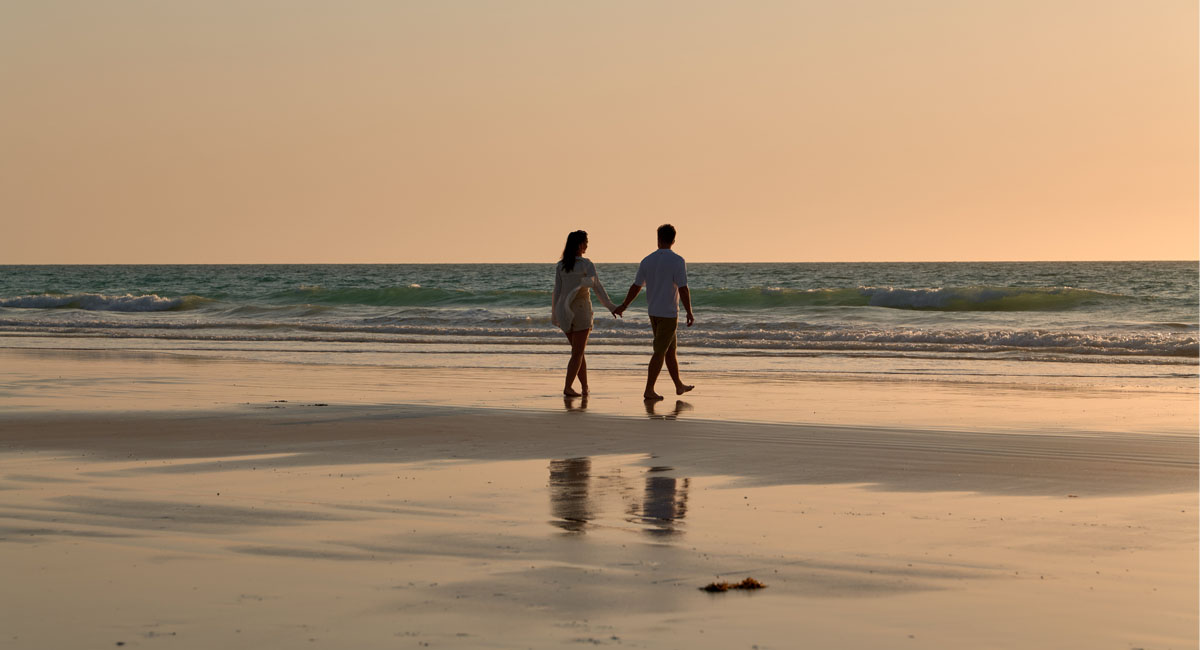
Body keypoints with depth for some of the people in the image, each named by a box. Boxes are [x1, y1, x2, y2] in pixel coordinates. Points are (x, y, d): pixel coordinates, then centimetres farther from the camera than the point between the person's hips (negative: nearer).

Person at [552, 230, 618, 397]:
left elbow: (557, 291, 4)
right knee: (577, 353, 0)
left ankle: (585, 387, 15)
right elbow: (597, 287, -17)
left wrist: (554, 314, 9)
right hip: (580, 311, -5)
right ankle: (567, 387, -9)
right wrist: (611, 306, -14)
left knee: (579, 350, 16)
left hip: (564, 310, 5)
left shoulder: (560, 265, 4)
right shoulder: (586, 264, -11)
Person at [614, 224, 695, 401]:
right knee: (659, 353, -3)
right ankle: (649, 390, -3)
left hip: (653, 312, 6)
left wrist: (623, 306, 20)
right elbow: (683, 289, -18)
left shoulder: (647, 261, 2)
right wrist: (689, 313, -9)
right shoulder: (677, 261, -14)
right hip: (669, 313, -6)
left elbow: (636, 287, 8)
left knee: (670, 350, 17)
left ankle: (679, 386, 25)